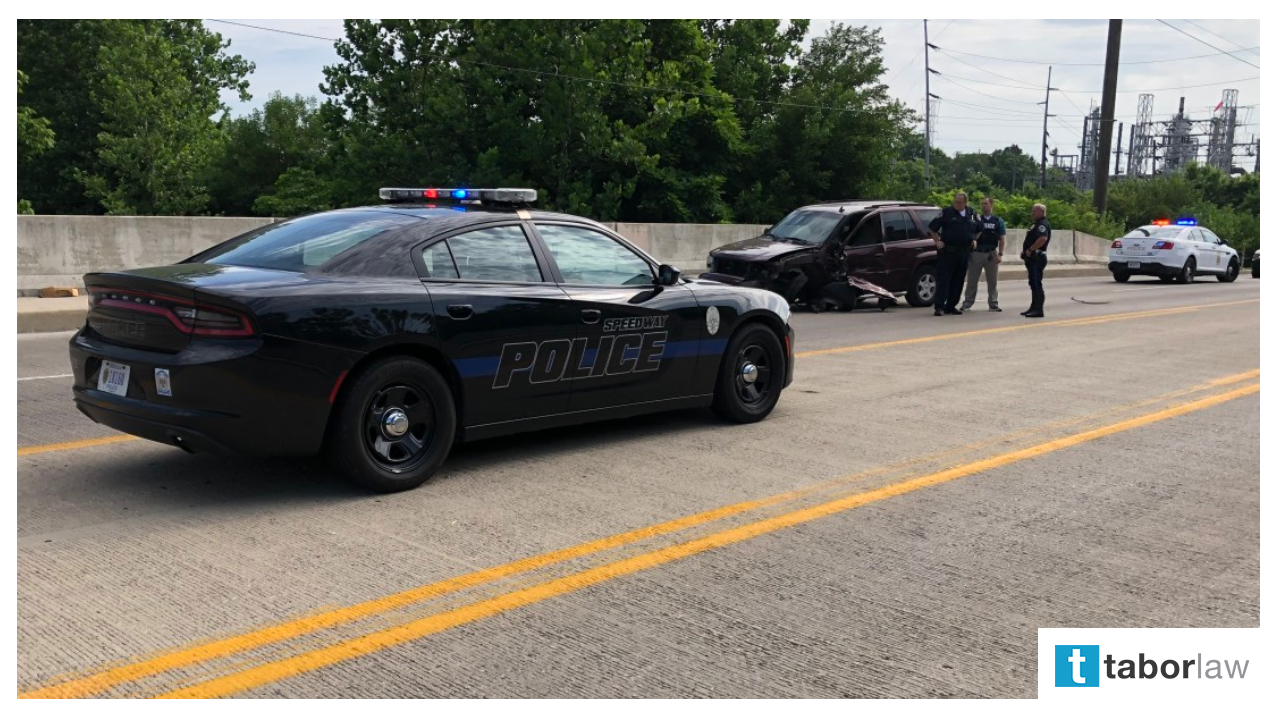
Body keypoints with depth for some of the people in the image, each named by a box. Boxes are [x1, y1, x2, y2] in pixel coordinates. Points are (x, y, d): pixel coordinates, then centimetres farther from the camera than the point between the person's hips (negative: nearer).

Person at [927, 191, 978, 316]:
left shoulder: (971, 214, 10)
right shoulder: (947, 213, -3)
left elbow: (978, 229, 26)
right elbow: (932, 227, 2)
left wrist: (973, 240, 12)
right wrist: (937, 241, -4)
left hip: (964, 253, 5)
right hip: (948, 251, -5)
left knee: (958, 281, 7)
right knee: (944, 279, -9)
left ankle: (951, 306, 14)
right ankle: (939, 306, -11)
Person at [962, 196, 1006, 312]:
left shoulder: (998, 221, 6)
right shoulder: (977, 219, 5)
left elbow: (1002, 239, 3)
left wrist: (1000, 254, -5)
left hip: (991, 254, 1)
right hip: (976, 253, 0)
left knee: (992, 281, 6)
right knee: (972, 280, 2)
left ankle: (993, 303, 11)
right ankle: (968, 302, 7)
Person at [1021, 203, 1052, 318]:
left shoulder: (1043, 224, -13)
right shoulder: (1036, 223, 20)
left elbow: (1043, 238, -30)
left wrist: (1030, 249, -24)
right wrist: (1026, 252, 14)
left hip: (1037, 258, -11)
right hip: (1033, 258, 11)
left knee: (1036, 284, -11)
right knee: (1033, 283, 14)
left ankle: (1038, 309, -11)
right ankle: (1034, 307, 20)